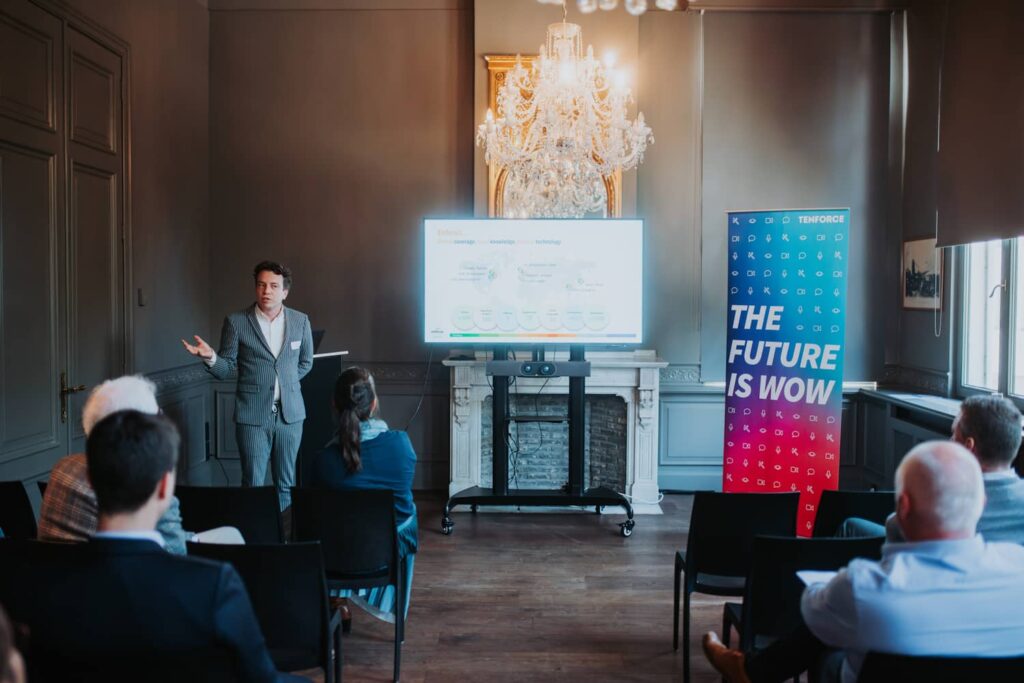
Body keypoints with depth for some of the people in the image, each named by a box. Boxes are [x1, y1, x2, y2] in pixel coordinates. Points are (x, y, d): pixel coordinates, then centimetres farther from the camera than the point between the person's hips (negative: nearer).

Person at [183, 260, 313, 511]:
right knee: (253, 484, -1)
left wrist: (284, 384, 9)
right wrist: (210, 357, -21)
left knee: (286, 484, 9)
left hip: (290, 413, 2)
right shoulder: (236, 322, -4)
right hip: (253, 415, -2)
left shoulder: (300, 321, 3)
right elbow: (227, 370, -2)